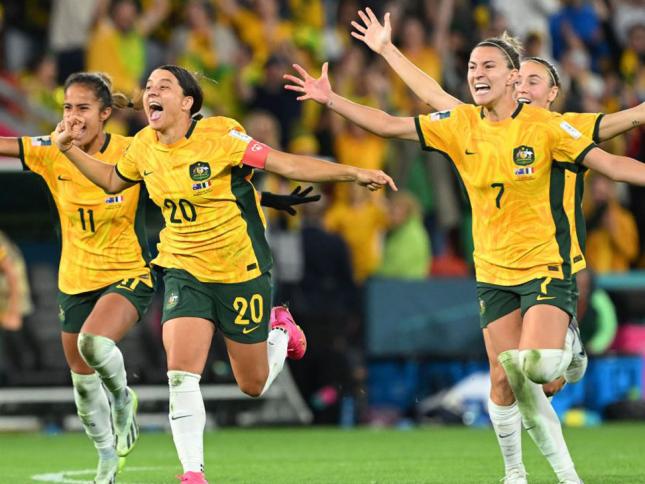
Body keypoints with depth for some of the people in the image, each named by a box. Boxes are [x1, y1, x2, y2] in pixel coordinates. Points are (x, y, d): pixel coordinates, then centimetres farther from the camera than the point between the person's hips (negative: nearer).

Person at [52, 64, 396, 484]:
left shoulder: (218, 135, -18)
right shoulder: (143, 147, -2)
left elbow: (288, 165, -17)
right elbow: (112, 181, 20)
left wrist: (353, 173, -22)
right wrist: (70, 150, 8)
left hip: (242, 273, -3)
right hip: (184, 272, 3)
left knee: (254, 385, 8)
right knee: (181, 373, -17)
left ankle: (281, 331, 41)